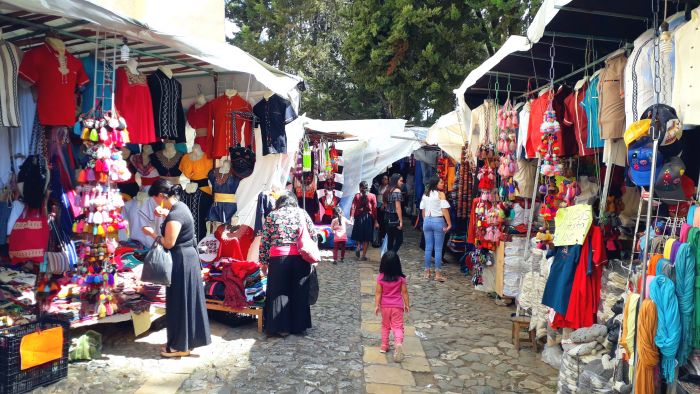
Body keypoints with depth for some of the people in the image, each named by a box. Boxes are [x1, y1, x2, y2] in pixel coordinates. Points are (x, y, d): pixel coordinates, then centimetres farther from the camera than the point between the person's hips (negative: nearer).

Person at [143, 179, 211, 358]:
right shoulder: (180, 206, 6)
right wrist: (164, 213, 8)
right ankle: (184, 340, 29)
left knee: (179, 302, 2)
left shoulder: (175, 216, -23)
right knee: (186, 300, 17)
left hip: (181, 262, -10)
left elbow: (168, 243, -20)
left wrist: (152, 233, -6)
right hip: (188, 258, 10)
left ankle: (180, 346, 14)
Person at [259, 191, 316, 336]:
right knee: (299, 292, 10)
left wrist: (264, 261, 13)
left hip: (278, 258, -1)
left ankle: (282, 327, 11)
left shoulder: (272, 215, 9)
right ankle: (299, 326, 18)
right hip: (300, 257, 1)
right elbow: (313, 236, 6)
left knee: (279, 292, 8)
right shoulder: (302, 213, 10)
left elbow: (264, 241, 5)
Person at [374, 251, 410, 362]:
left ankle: (384, 346, 26)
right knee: (398, 327, 1)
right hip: (397, 306, -1)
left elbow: (378, 292, -9)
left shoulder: (381, 278, -11)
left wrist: (377, 305, -2)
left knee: (385, 326, 20)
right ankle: (398, 342, -26)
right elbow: (404, 292, -5)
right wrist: (407, 304, 6)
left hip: (385, 306, 1)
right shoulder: (401, 278, -11)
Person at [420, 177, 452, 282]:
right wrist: (449, 224, -8)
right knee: (438, 248, 0)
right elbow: (444, 210, -12)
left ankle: (427, 271, 16)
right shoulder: (440, 194, -7)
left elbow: (423, 210, 10)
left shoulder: (425, 195, 8)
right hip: (438, 221, -5)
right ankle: (438, 273, 2)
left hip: (427, 221, 5)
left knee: (428, 247, 10)